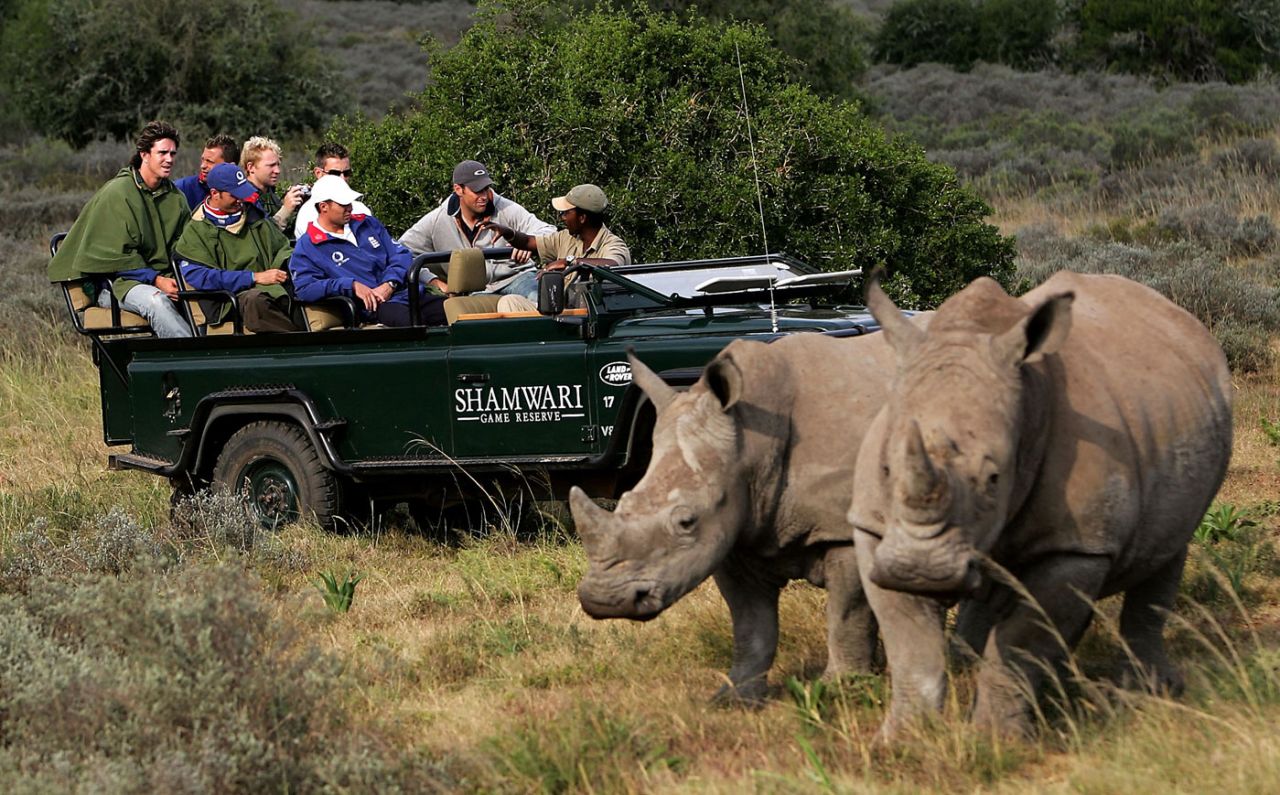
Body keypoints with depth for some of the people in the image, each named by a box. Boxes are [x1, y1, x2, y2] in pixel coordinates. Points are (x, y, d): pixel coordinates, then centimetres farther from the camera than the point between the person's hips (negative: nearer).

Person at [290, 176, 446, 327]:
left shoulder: (368, 224, 23)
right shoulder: (307, 247, 7)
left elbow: (401, 255, 20)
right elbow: (304, 289, -7)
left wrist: (390, 284, -2)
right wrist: (352, 285, -14)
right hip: (375, 305, -6)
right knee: (408, 320, -40)